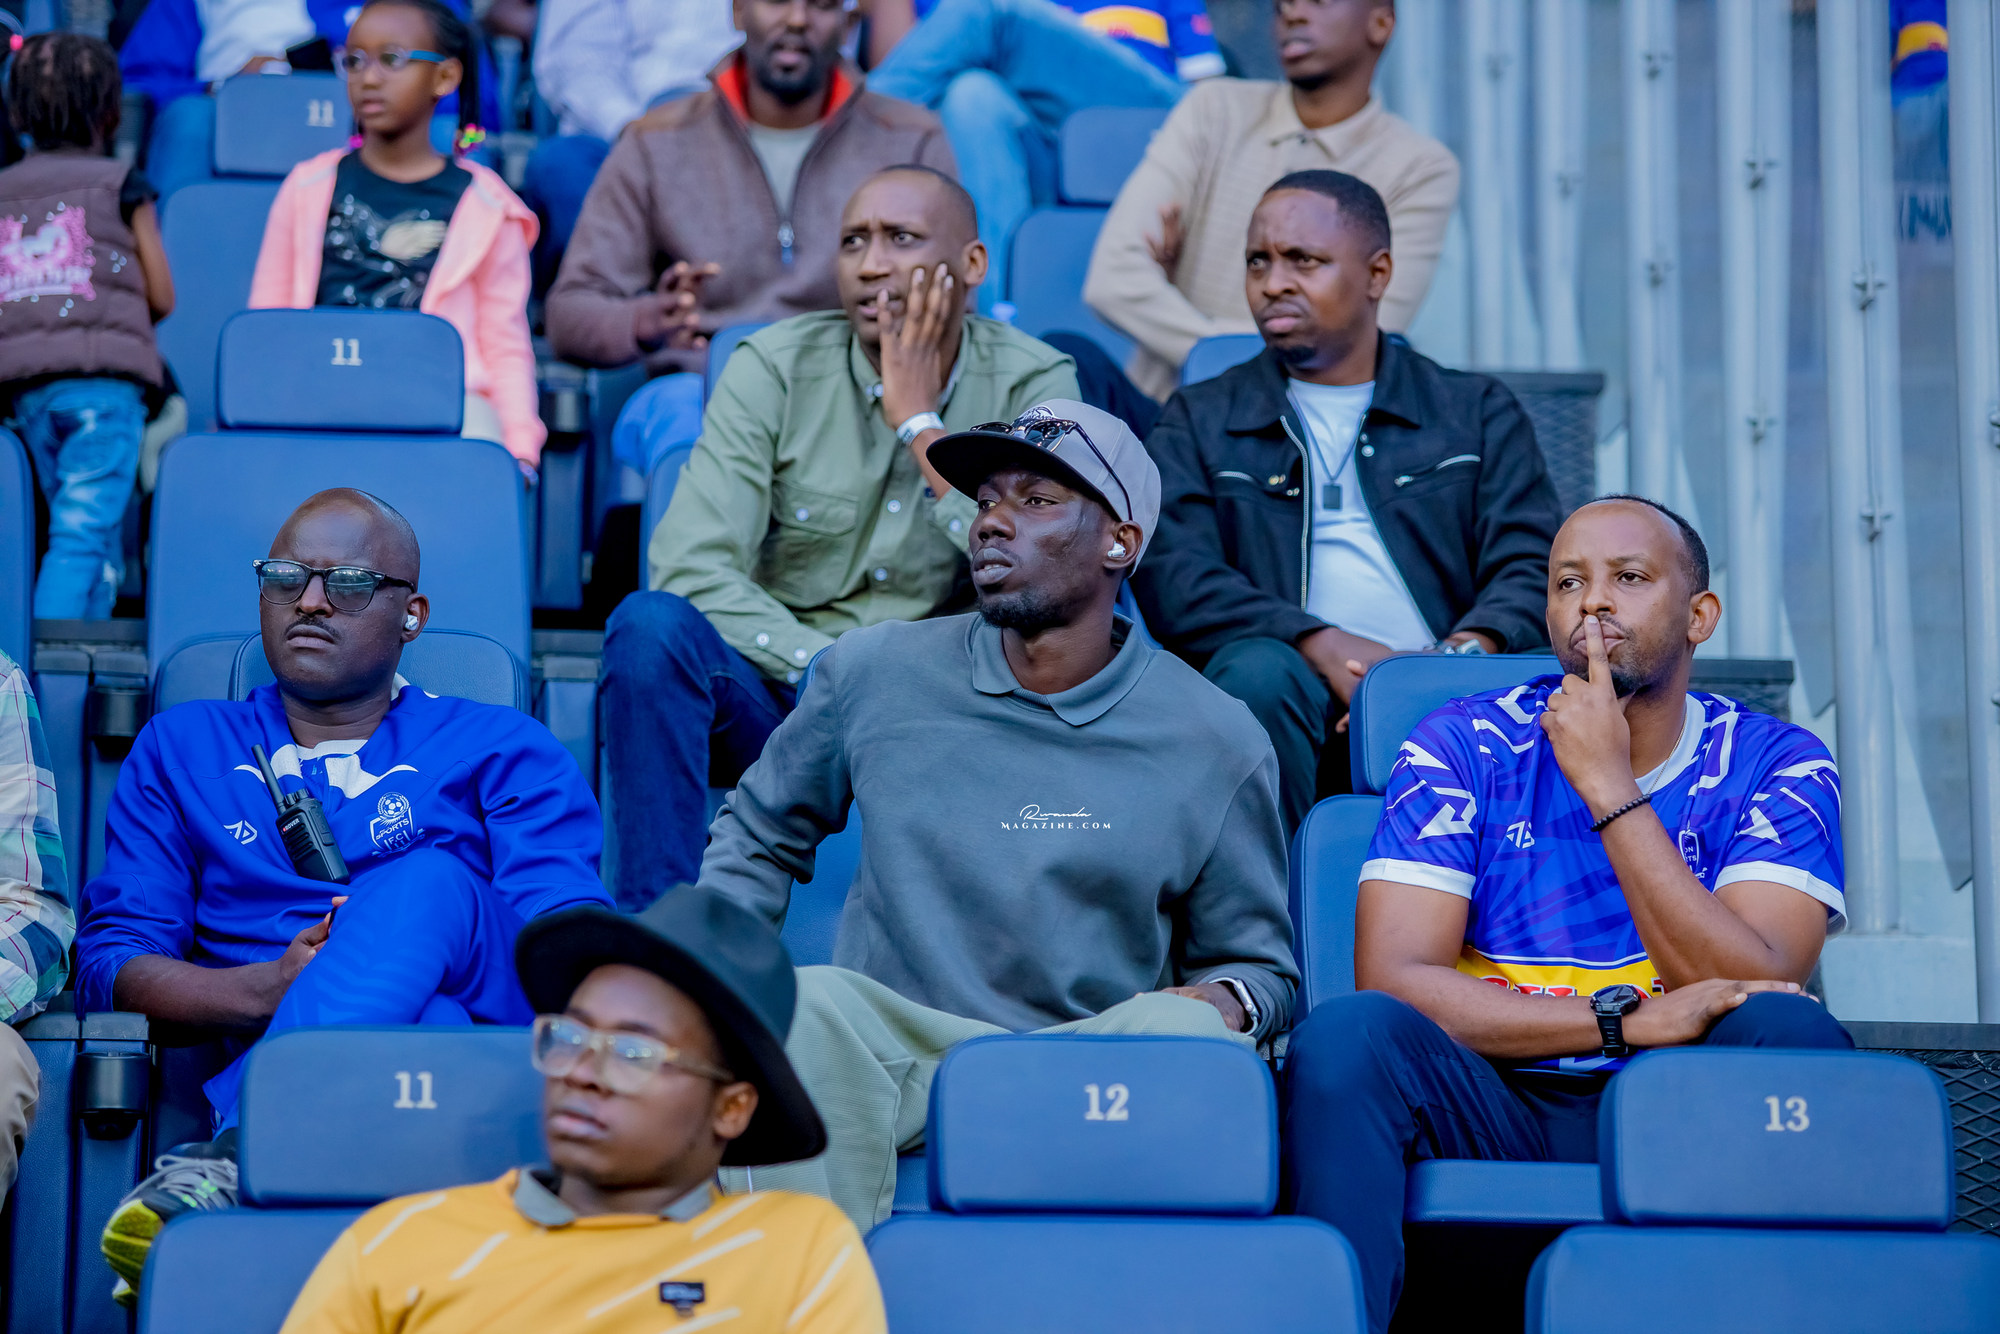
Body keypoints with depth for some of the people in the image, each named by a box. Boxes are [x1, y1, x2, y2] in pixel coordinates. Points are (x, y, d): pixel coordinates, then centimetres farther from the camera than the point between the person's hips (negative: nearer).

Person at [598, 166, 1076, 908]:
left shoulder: (1032, 384, -4)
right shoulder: (774, 369, -4)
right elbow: (689, 569, -14)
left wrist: (920, 419, -16)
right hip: (781, 686, 0)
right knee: (651, 625, -30)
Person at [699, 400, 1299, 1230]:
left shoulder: (1214, 741, 6)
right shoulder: (875, 672, 9)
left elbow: (1260, 964, 15)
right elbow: (758, 835, 25)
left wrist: (1226, 1000, -10)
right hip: (892, 1050, 1)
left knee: (1184, 1029, -35)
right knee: (806, 1003, -33)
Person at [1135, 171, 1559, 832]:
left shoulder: (1479, 412, 20)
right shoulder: (1199, 421, 18)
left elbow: (1532, 566, 8)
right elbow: (1170, 576, 2)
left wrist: (1469, 650, -16)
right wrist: (1323, 647, -15)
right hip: (1303, 704, 0)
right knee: (1256, 671, -35)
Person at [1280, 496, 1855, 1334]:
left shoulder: (1776, 764, 4)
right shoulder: (1463, 747, 4)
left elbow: (1750, 990, -12)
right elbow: (1392, 978, -9)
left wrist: (1609, 787, -14)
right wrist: (1626, 1019, -17)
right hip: (1491, 1116, 0)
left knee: (1790, 1034, -30)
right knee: (1347, 1034, -30)